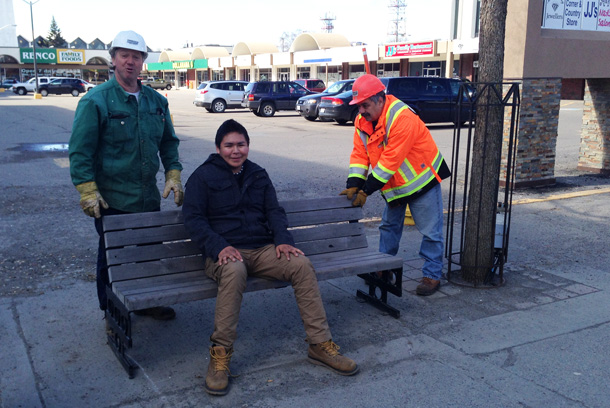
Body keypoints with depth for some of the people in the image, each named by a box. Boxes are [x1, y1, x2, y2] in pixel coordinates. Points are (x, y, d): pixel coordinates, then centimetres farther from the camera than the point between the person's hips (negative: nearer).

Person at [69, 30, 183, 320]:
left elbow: (169, 142, 18)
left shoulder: (156, 101, 8)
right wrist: (88, 191, -16)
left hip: (149, 198, 5)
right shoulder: (95, 101, -9)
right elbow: (80, 151, -10)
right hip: (112, 200, -5)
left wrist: (173, 175, 6)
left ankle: (147, 302, 36)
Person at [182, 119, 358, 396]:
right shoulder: (203, 176, 4)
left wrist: (283, 240, -7)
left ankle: (320, 345, -14)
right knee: (235, 271, -39)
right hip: (224, 253, -4)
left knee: (302, 264, -22)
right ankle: (220, 355, -27)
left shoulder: (258, 175, 18)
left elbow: (274, 211, 13)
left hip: (262, 249, 4)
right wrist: (219, 246, -20)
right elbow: (193, 219, -4)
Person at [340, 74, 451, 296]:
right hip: (394, 184, 8)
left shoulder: (402, 118, -30)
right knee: (388, 226, 16)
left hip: (421, 179, -8)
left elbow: (391, 160, -32)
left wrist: (366, 190, -29)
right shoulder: (362, 120, -4)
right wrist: (353, 185, -19)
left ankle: (432, 276, 11)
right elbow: (359, 154, -4)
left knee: (430, 232, 0)